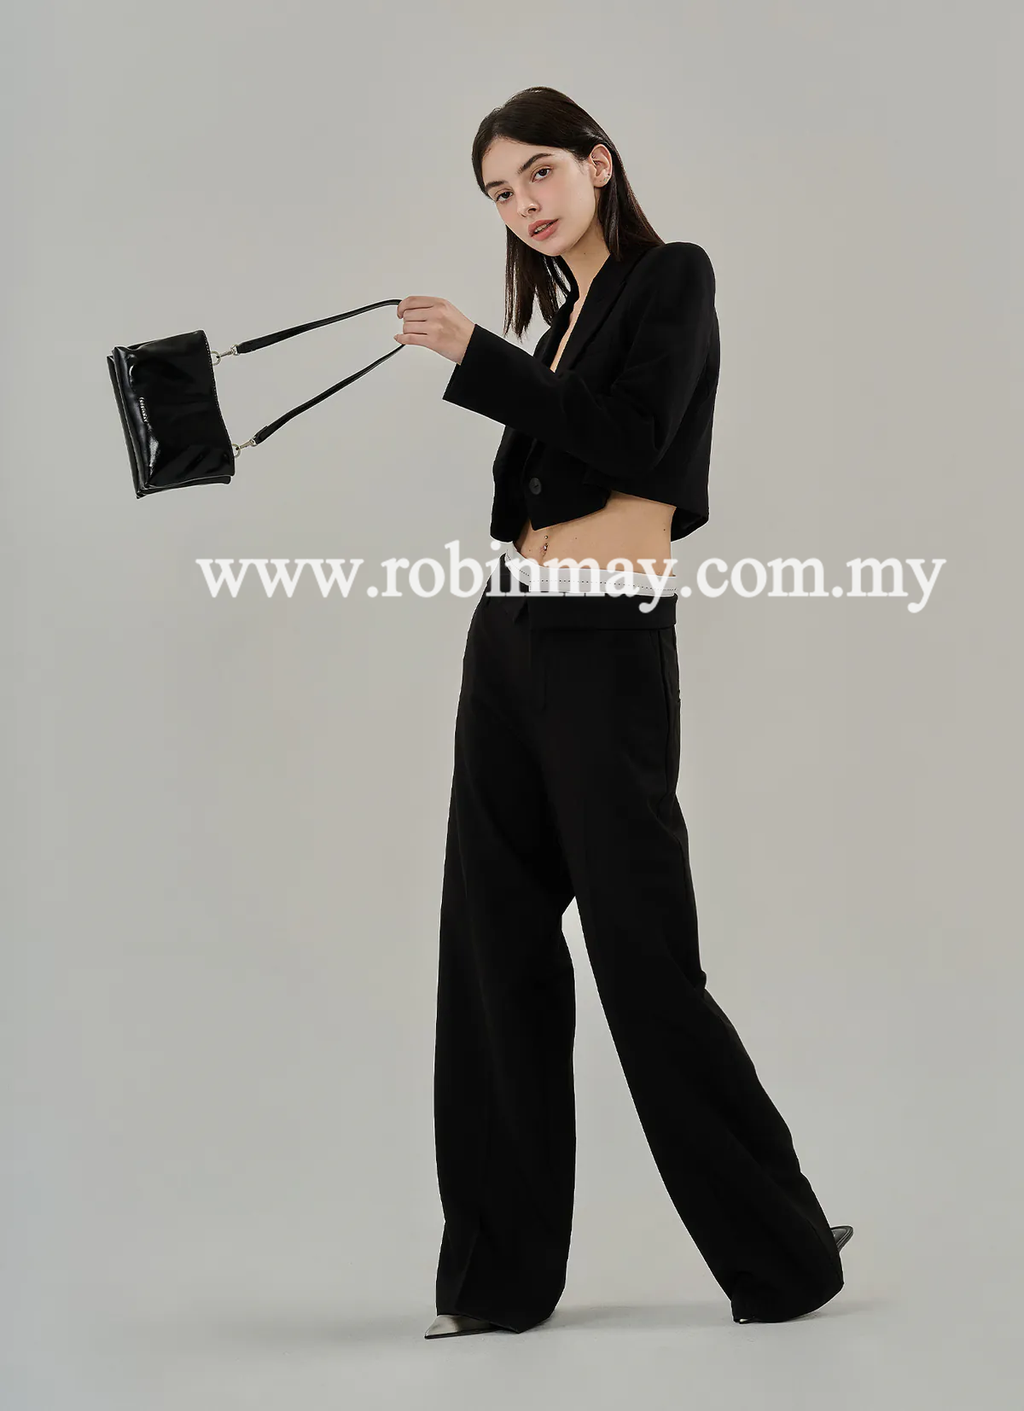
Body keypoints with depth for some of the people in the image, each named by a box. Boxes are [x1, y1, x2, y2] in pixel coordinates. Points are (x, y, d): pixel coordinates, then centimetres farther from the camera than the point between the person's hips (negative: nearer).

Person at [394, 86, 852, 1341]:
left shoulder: (673, 275, -4)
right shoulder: (564, 314, 18)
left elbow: (636, 438, -18)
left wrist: (477, 357, -16)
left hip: (606, 644, -8)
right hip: (511, 639, 8)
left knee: (641, 948, -4)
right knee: (495, 942, 5)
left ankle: (782, 1248, 10)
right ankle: (501, 1272, 11)